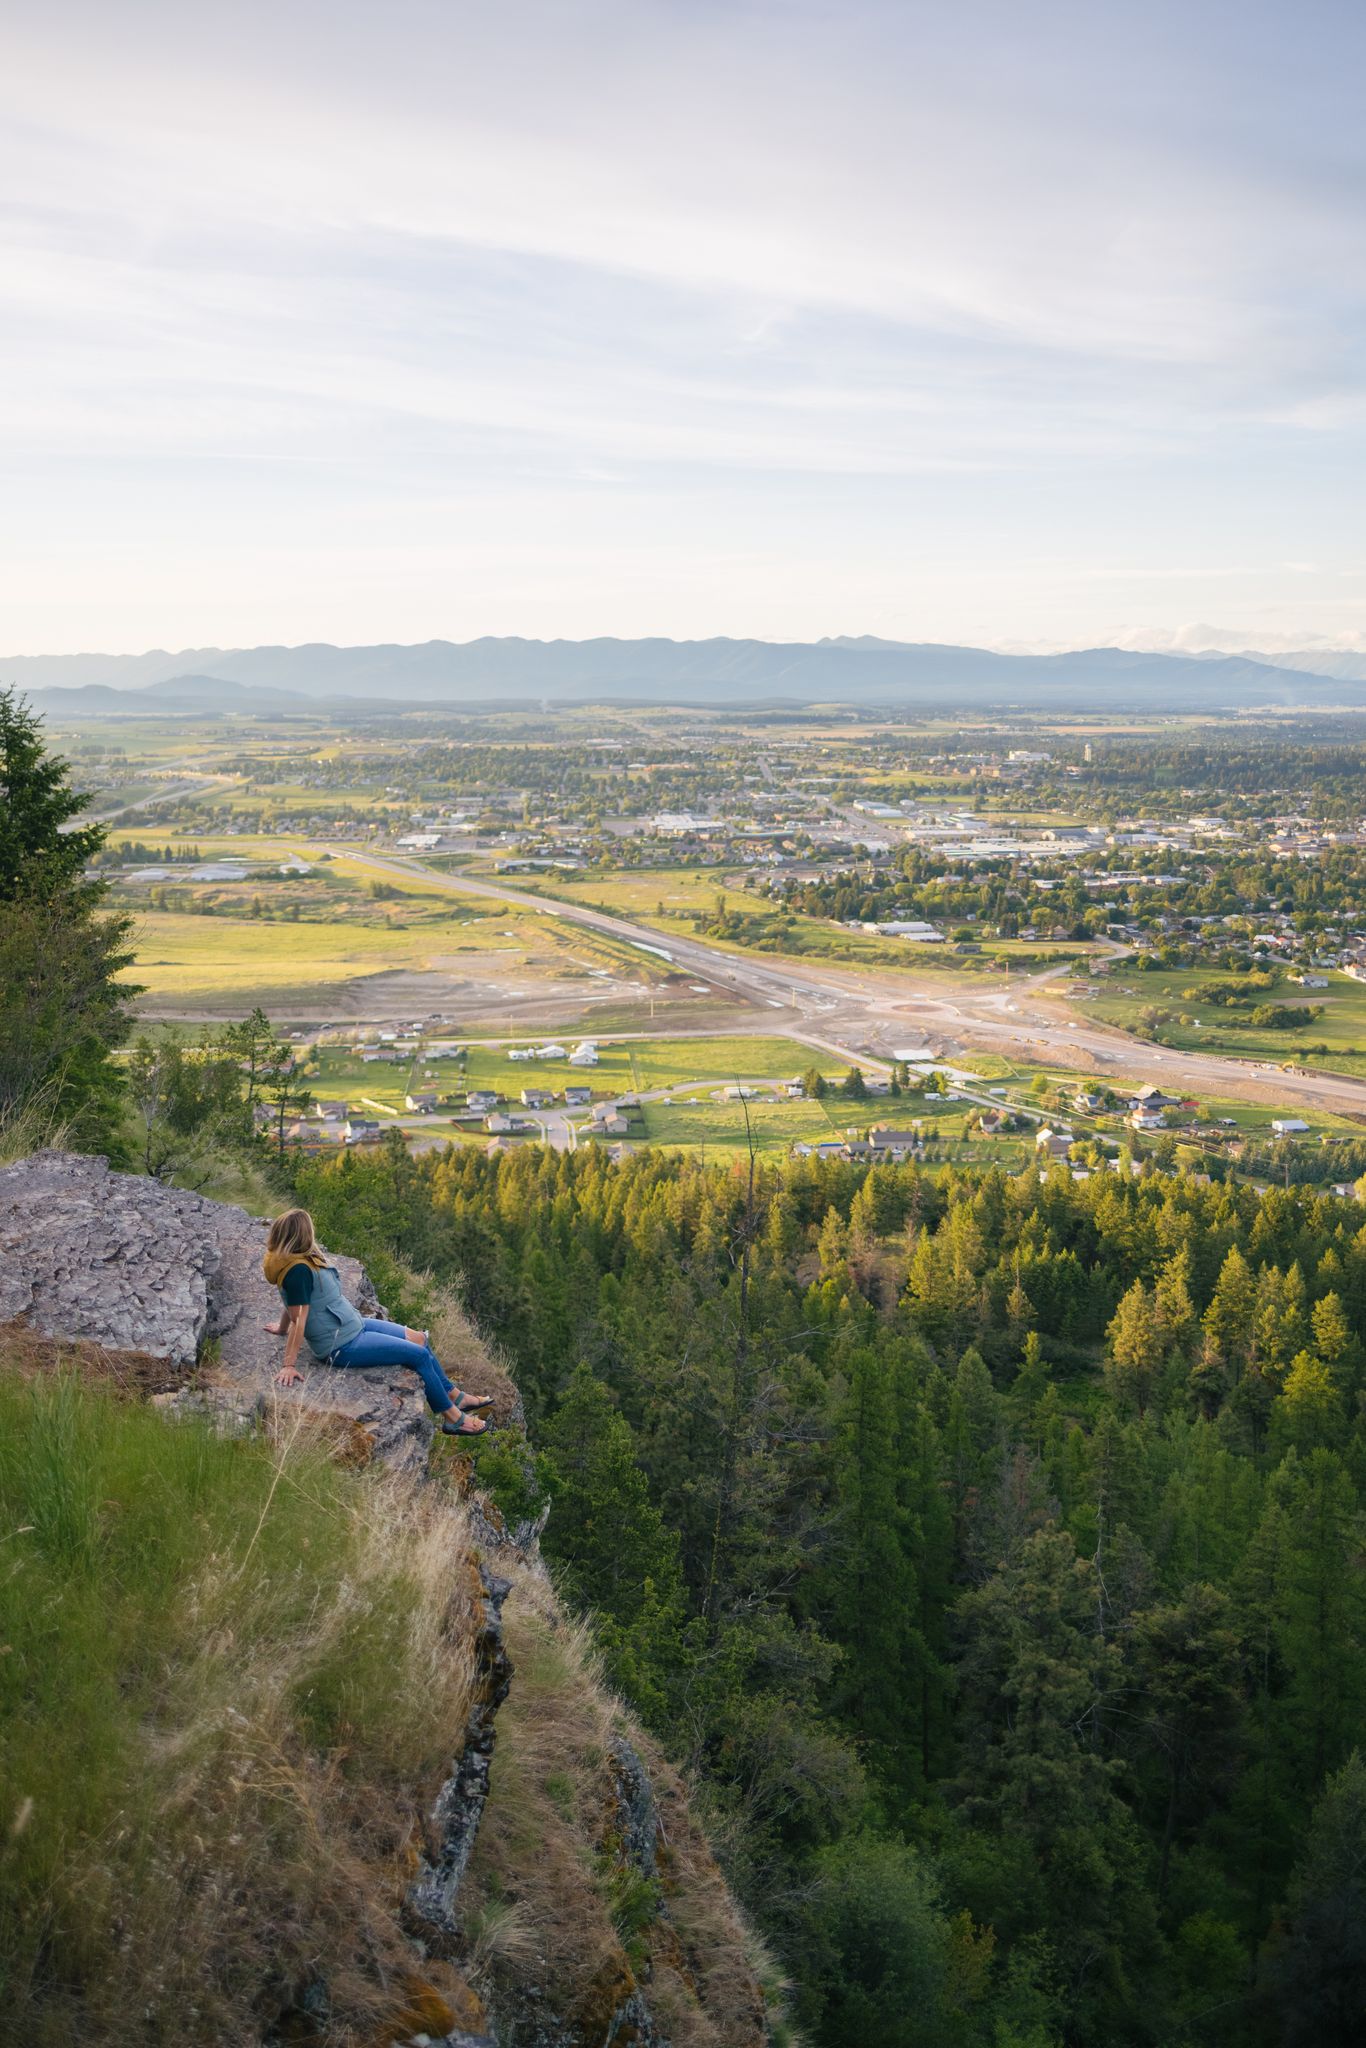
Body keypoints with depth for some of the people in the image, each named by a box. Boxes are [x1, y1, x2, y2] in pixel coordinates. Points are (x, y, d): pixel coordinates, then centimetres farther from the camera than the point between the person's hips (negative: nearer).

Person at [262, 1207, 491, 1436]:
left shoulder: (298, 1260, 1)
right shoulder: (298, 1270, -28)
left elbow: (293, 1302, 16)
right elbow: (299, 1320, -26)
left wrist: (282, 1328, 29)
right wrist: (289, 1365, -22)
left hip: (352, 1325, 10)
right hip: (342, 1346, -10)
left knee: (418, 1338, 13)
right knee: (419, 1355, -7)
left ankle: (455, 1396, 26)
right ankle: (453, 1419, 8)